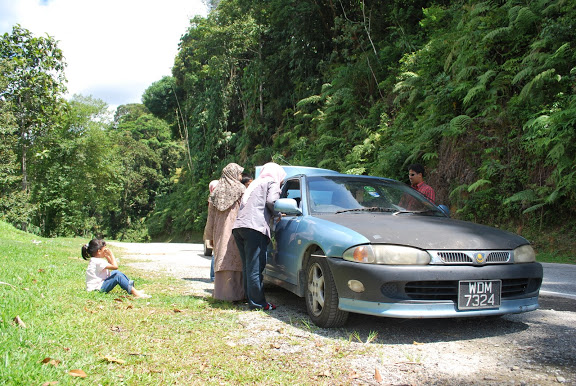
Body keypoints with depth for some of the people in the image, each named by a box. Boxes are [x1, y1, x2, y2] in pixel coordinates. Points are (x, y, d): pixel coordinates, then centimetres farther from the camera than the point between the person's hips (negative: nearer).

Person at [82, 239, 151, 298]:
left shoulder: (96, 260, 15)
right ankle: (135, 293, -28)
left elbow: (112, 265, 25)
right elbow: (115, 266, -23)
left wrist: (107, 256, 12)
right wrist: (111, 254, -12)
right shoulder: (98, 261, -18)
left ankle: (131, 287, 10)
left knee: (115, 272, 14)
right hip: (97, 289, -11)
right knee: (118, 276, -23)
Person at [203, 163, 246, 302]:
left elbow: (211, 216, 12)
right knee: (236, 261, -2)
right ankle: (236, 294, -3)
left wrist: (210, 236, 16)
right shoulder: (241, 190, -1)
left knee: (221, 261, 8)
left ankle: (221, 293, 12)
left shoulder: (216, 192, 11)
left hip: (220, 234, 5)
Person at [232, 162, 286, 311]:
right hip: (254, 227, -8)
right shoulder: (272, 183, 10)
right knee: (255, 268, -7)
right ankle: (257, 303, -5)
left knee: (248, 266, 11)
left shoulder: (254, 184, 32)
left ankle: (250, 298, 14)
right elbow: (271, 201, -7)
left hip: (238, 226, 8)